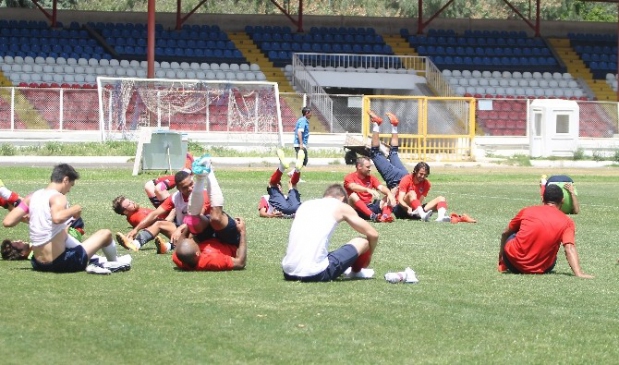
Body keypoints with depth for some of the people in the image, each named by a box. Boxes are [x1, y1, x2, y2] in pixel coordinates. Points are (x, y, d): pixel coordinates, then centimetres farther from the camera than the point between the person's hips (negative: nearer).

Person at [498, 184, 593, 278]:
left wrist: (501, 252, 40)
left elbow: (505, 234, 23)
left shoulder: (527, 211, 8)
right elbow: (569, 249, -16)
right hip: (541, 269, 0)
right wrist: (578, 273, -25)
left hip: (515, 263, 0)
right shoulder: (567, 222, 1)